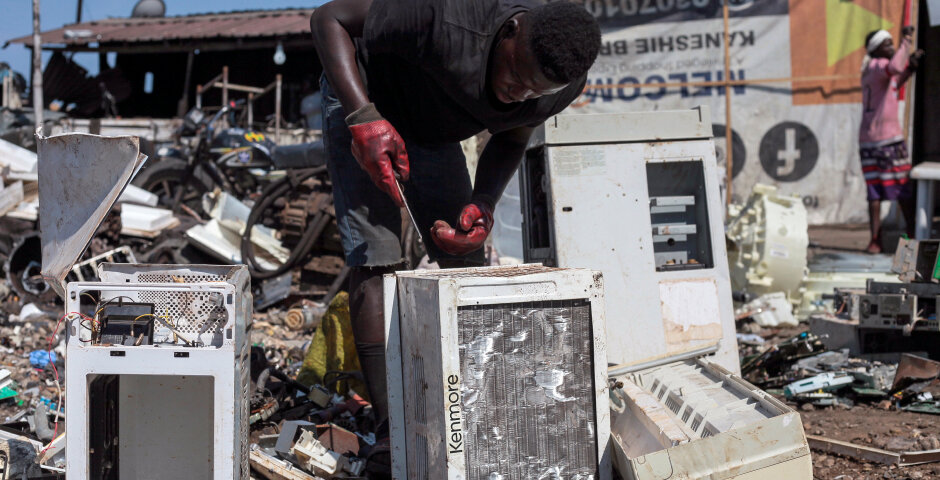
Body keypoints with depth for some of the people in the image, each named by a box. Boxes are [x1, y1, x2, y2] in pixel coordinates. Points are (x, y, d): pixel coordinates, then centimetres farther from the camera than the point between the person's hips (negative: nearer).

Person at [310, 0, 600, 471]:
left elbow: (510, 137, 1)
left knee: (465, 259, -2)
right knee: (377, 257, -16)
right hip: (364, 104, -5)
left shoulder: (562, 84, -20)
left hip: (434, 131, 6)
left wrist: (483, 205, -17)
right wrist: (364, 117, -40)